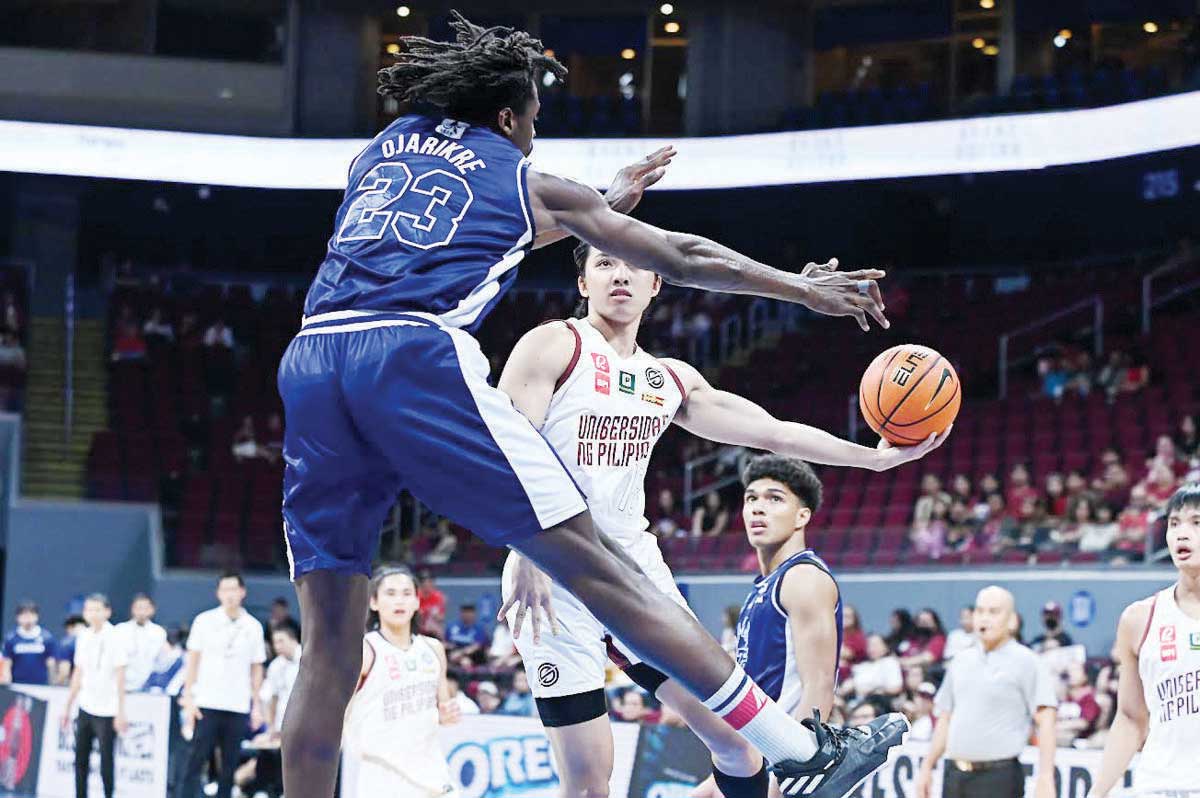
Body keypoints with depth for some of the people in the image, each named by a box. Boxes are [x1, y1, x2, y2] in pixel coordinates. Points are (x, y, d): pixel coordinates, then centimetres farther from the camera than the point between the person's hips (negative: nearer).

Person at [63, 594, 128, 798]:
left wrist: (121, 712, -13)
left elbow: (120, 677, -9)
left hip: (106, 711, -6)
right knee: (80, 759, 7)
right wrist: (68, 706, 16)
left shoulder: (114, 638, -8)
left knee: (106, 761, -3)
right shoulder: (83, 637, 8)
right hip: (85, 708, 6)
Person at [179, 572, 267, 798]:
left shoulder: (253, 626, 7)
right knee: (196, 760, -6)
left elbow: (256, 669, 11)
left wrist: (257, 705, 6)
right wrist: (188, 697, -3)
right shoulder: (205, 621, 2)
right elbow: (193, 661, 4)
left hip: (239, 706, 2)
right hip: (207, 703, -2)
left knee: (230, 765, 3)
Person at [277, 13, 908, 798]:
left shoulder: (382, 148, 32)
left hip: (311, 359, 5)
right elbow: (679, 256, 26)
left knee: (330, 647, 7)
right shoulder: (526, 180, 21)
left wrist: (600, 205, 59)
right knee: (595, 564, -5)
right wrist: (804, 289, 37)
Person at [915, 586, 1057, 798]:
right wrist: (927, 767, 17)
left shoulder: (1027, 662, -4)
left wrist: (1045, 779, -21)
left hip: (998, 778, -6)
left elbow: (1046, 722, -11)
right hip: (955, 775, 7)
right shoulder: (961, 661, 16)